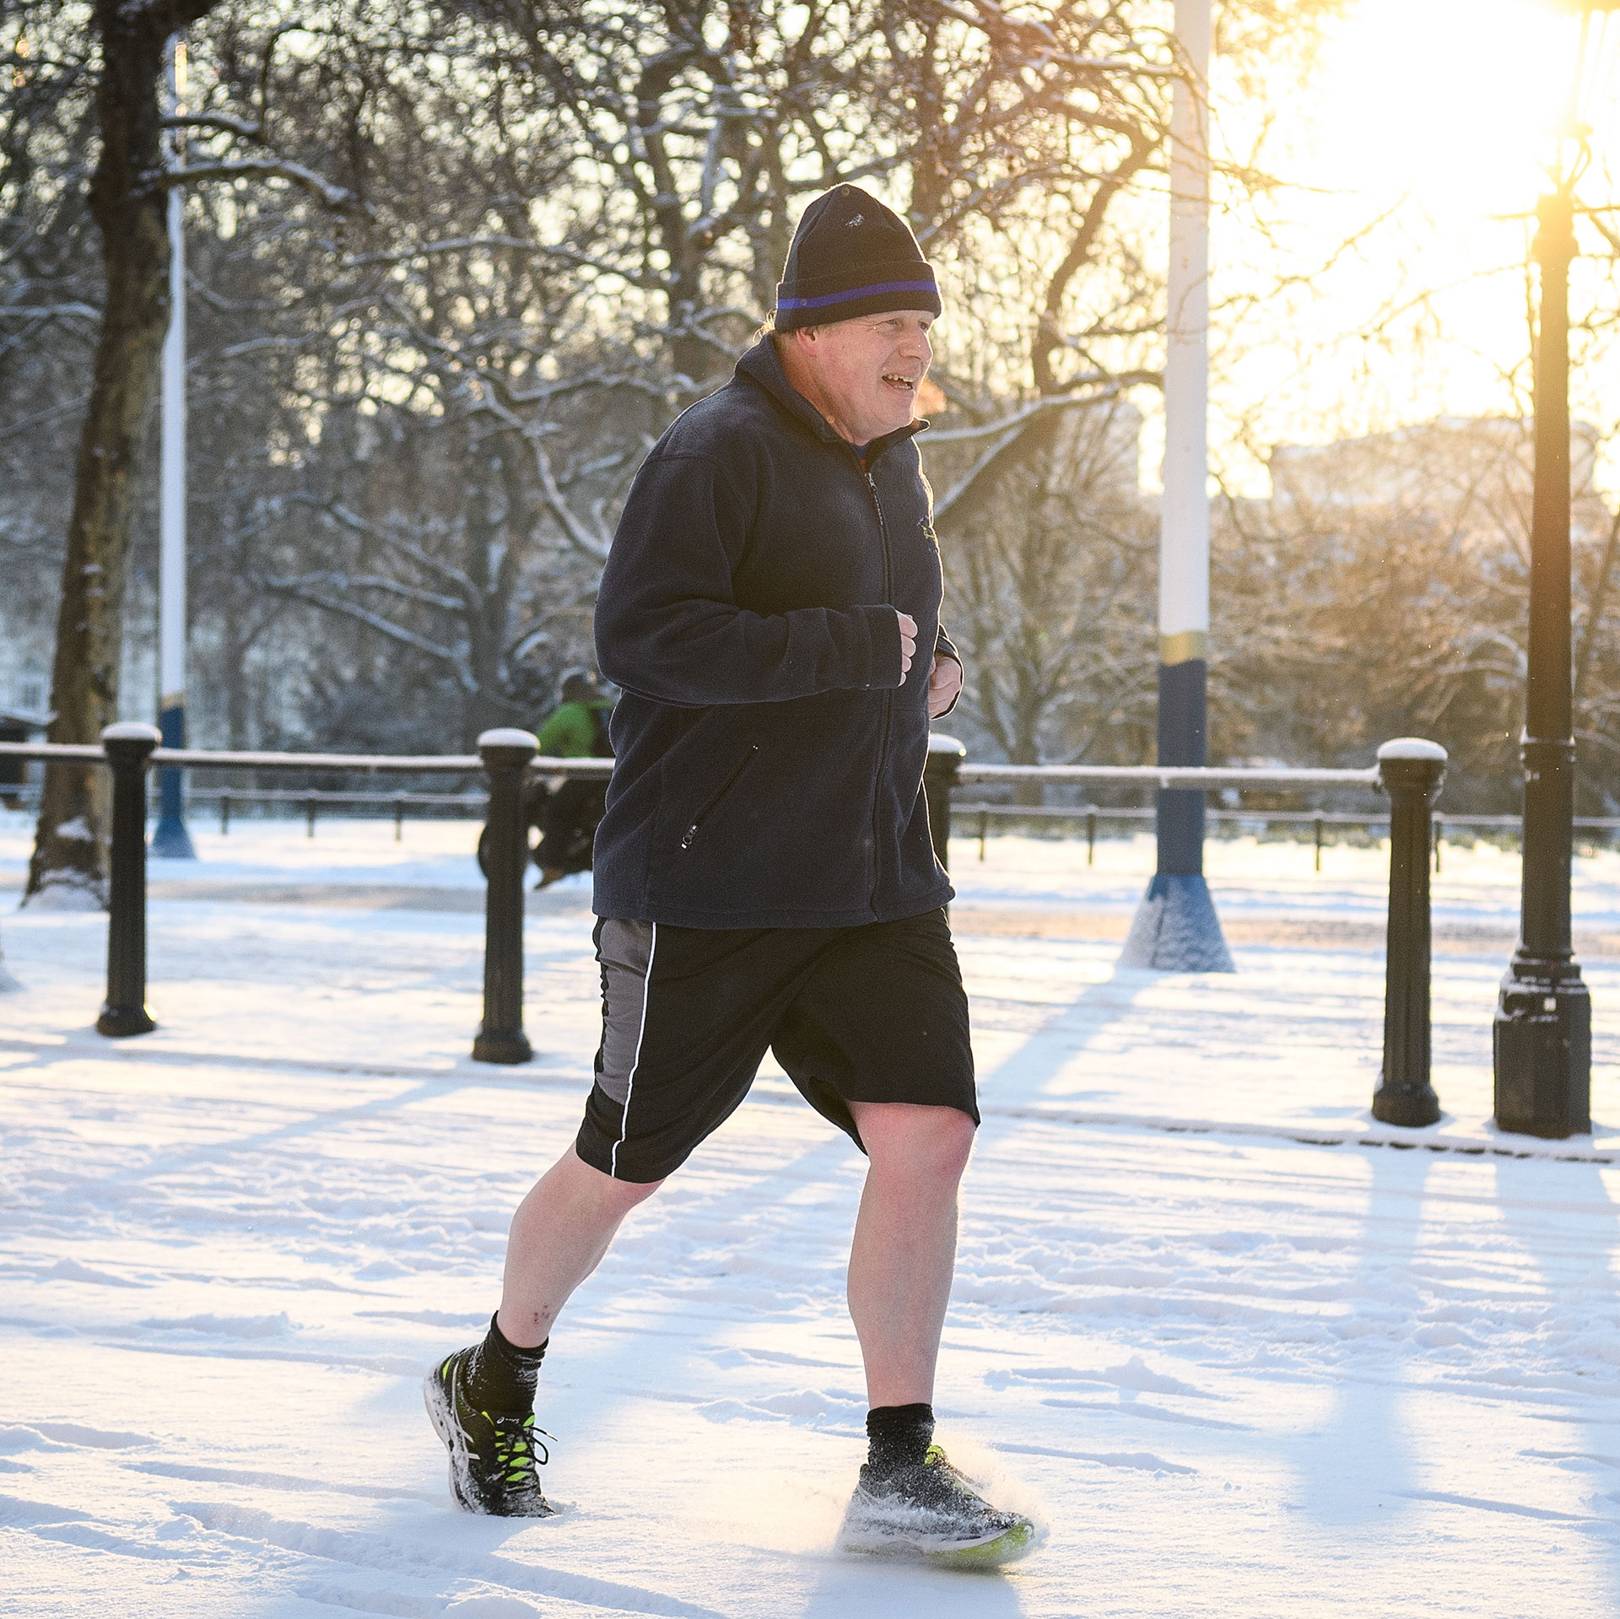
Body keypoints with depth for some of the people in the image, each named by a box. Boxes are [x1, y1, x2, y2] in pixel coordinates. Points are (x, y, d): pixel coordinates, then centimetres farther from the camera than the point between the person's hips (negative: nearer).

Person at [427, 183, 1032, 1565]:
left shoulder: (896, 470, 15)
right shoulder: (721, 452, -12)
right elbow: (641, 634, -24)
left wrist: (927, 671, 9)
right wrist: (854, 649, -25)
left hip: (877, 884, 7)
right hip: (708, 890, -6)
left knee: (926, 1136, -9)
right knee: (626, 1165, 6)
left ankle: (900, 1466, 0)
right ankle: (495, 1386, 31)